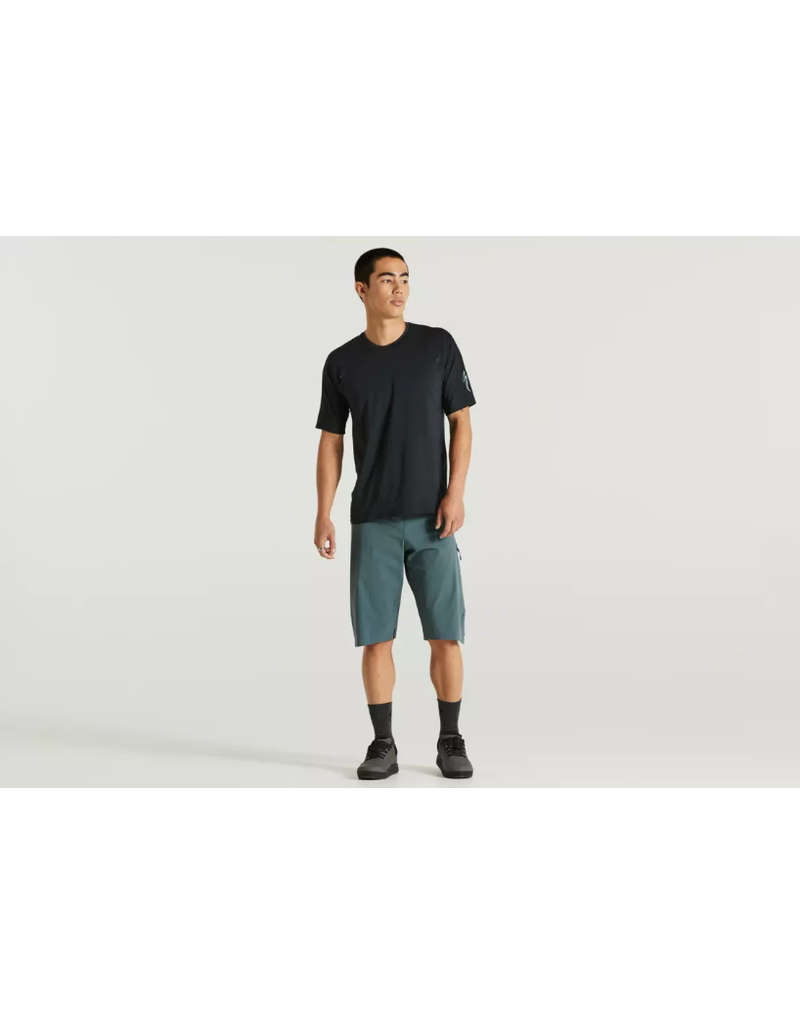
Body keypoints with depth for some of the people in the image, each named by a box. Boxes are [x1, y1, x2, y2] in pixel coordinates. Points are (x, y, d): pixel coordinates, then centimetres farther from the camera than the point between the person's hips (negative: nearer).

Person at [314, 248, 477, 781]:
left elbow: (462, 423, 2)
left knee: (446, 634, 0)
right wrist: (322, 516, -1)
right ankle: (384, 745, 14)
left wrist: (456, 493, -9)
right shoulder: (342, 362, 5)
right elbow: (331, 443, 7)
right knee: (376, 636, 2)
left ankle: (451, 741, 15)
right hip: (372, 521, 1)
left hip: (432, 517, -1)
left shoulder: (438, 345, 2)